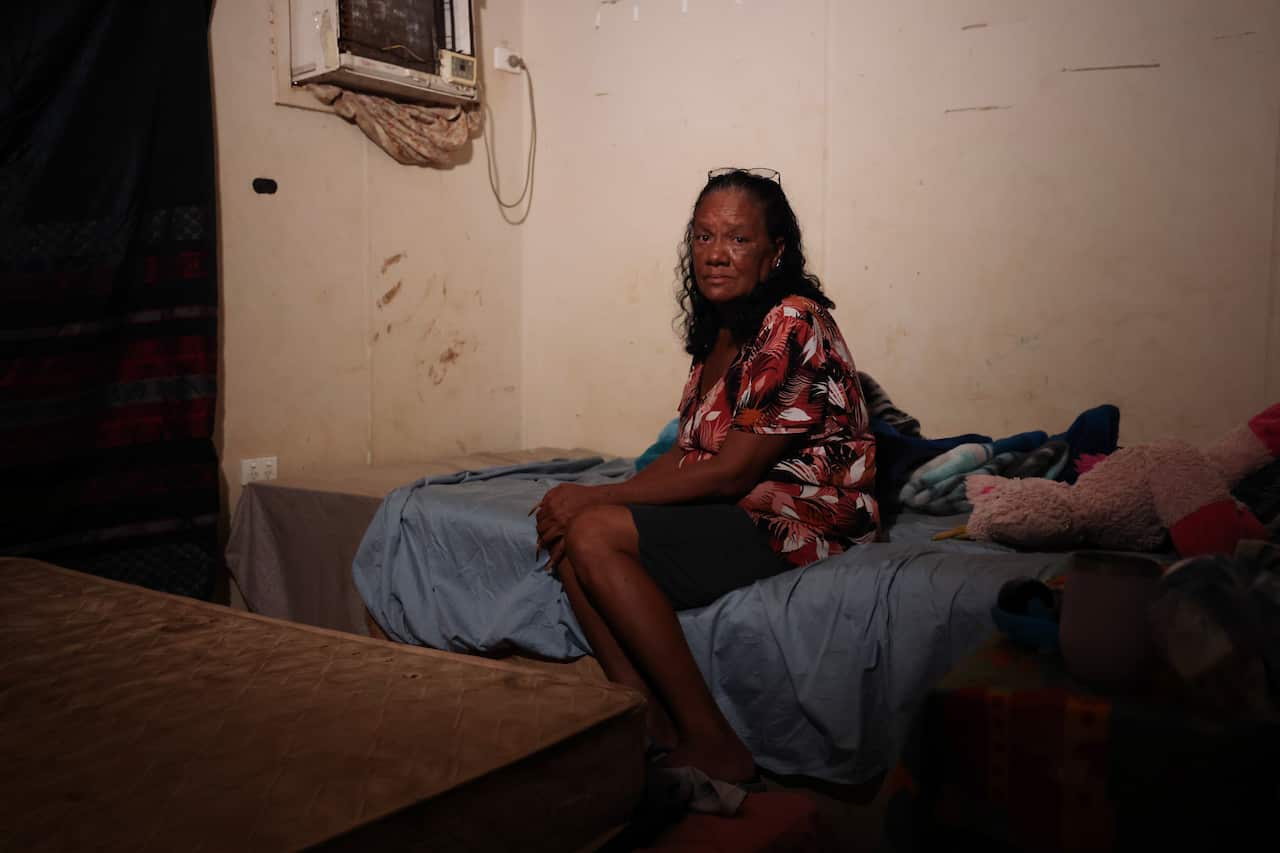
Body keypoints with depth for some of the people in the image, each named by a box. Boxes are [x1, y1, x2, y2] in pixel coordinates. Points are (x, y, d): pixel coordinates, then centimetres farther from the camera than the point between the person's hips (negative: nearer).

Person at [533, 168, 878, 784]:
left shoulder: (794, 324, -15)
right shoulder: (718, 331, 14)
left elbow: (728, 474, -19)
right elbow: (686, 454, 11)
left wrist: (599, 498, -14)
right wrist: (588, 503, -4)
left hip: (801, 524, -9)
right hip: (741, 512, 9)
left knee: (594, 536, -22)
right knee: (567, 532, -8)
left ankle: (710, 746, -15)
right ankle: (654, 729, -10)